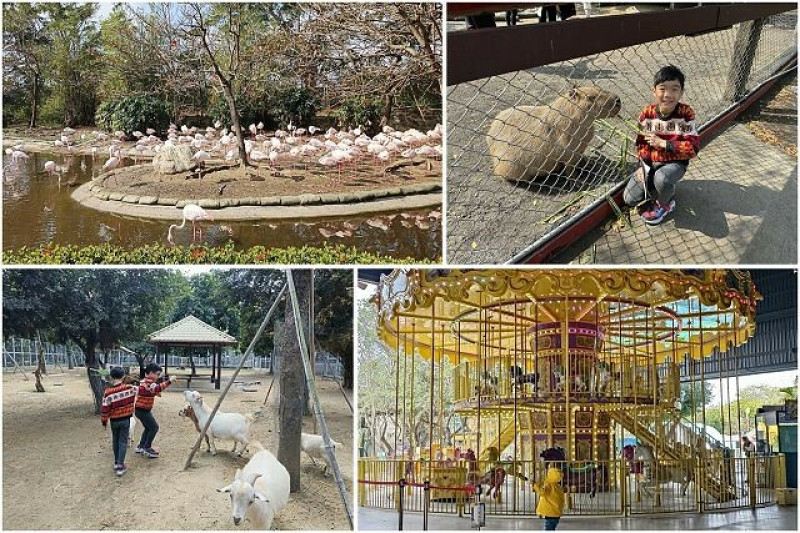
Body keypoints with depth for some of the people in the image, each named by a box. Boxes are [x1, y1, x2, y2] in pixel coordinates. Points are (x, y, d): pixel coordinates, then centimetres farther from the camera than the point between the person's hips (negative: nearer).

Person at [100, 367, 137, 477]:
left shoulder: (108, 392, -16)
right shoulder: (129, 388, -11)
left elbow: (104, 408, -13)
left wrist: (104, 421, 1)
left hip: (114, 420, 0)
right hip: (126, 419, 0)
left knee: (115, 441, 19)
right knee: (123, 442, 3)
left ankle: (117, 462, 29)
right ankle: (120, 466, -5)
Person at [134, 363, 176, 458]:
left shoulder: (149, 381, 12)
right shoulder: (147, 382, -22)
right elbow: (156, 388, -42)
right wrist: (169, 382, -47)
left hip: (145, 409, 11)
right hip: (141, 410, -11)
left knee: (148, 427, 22)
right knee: (154, 427, -6)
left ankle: (141, 447, 32)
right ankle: (146, 448, 0)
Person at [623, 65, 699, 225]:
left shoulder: (686, 113, -18)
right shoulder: (647, 113, -9)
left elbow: (693, 147, -20)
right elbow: (641, 143, 2)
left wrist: (663, 143, -26)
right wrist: (643, 167, -12)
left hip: (675, 162, -4)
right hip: (650, 162, 4)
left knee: (661, 178, -38)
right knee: (630, 199, -9)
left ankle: (664, 204, -3)